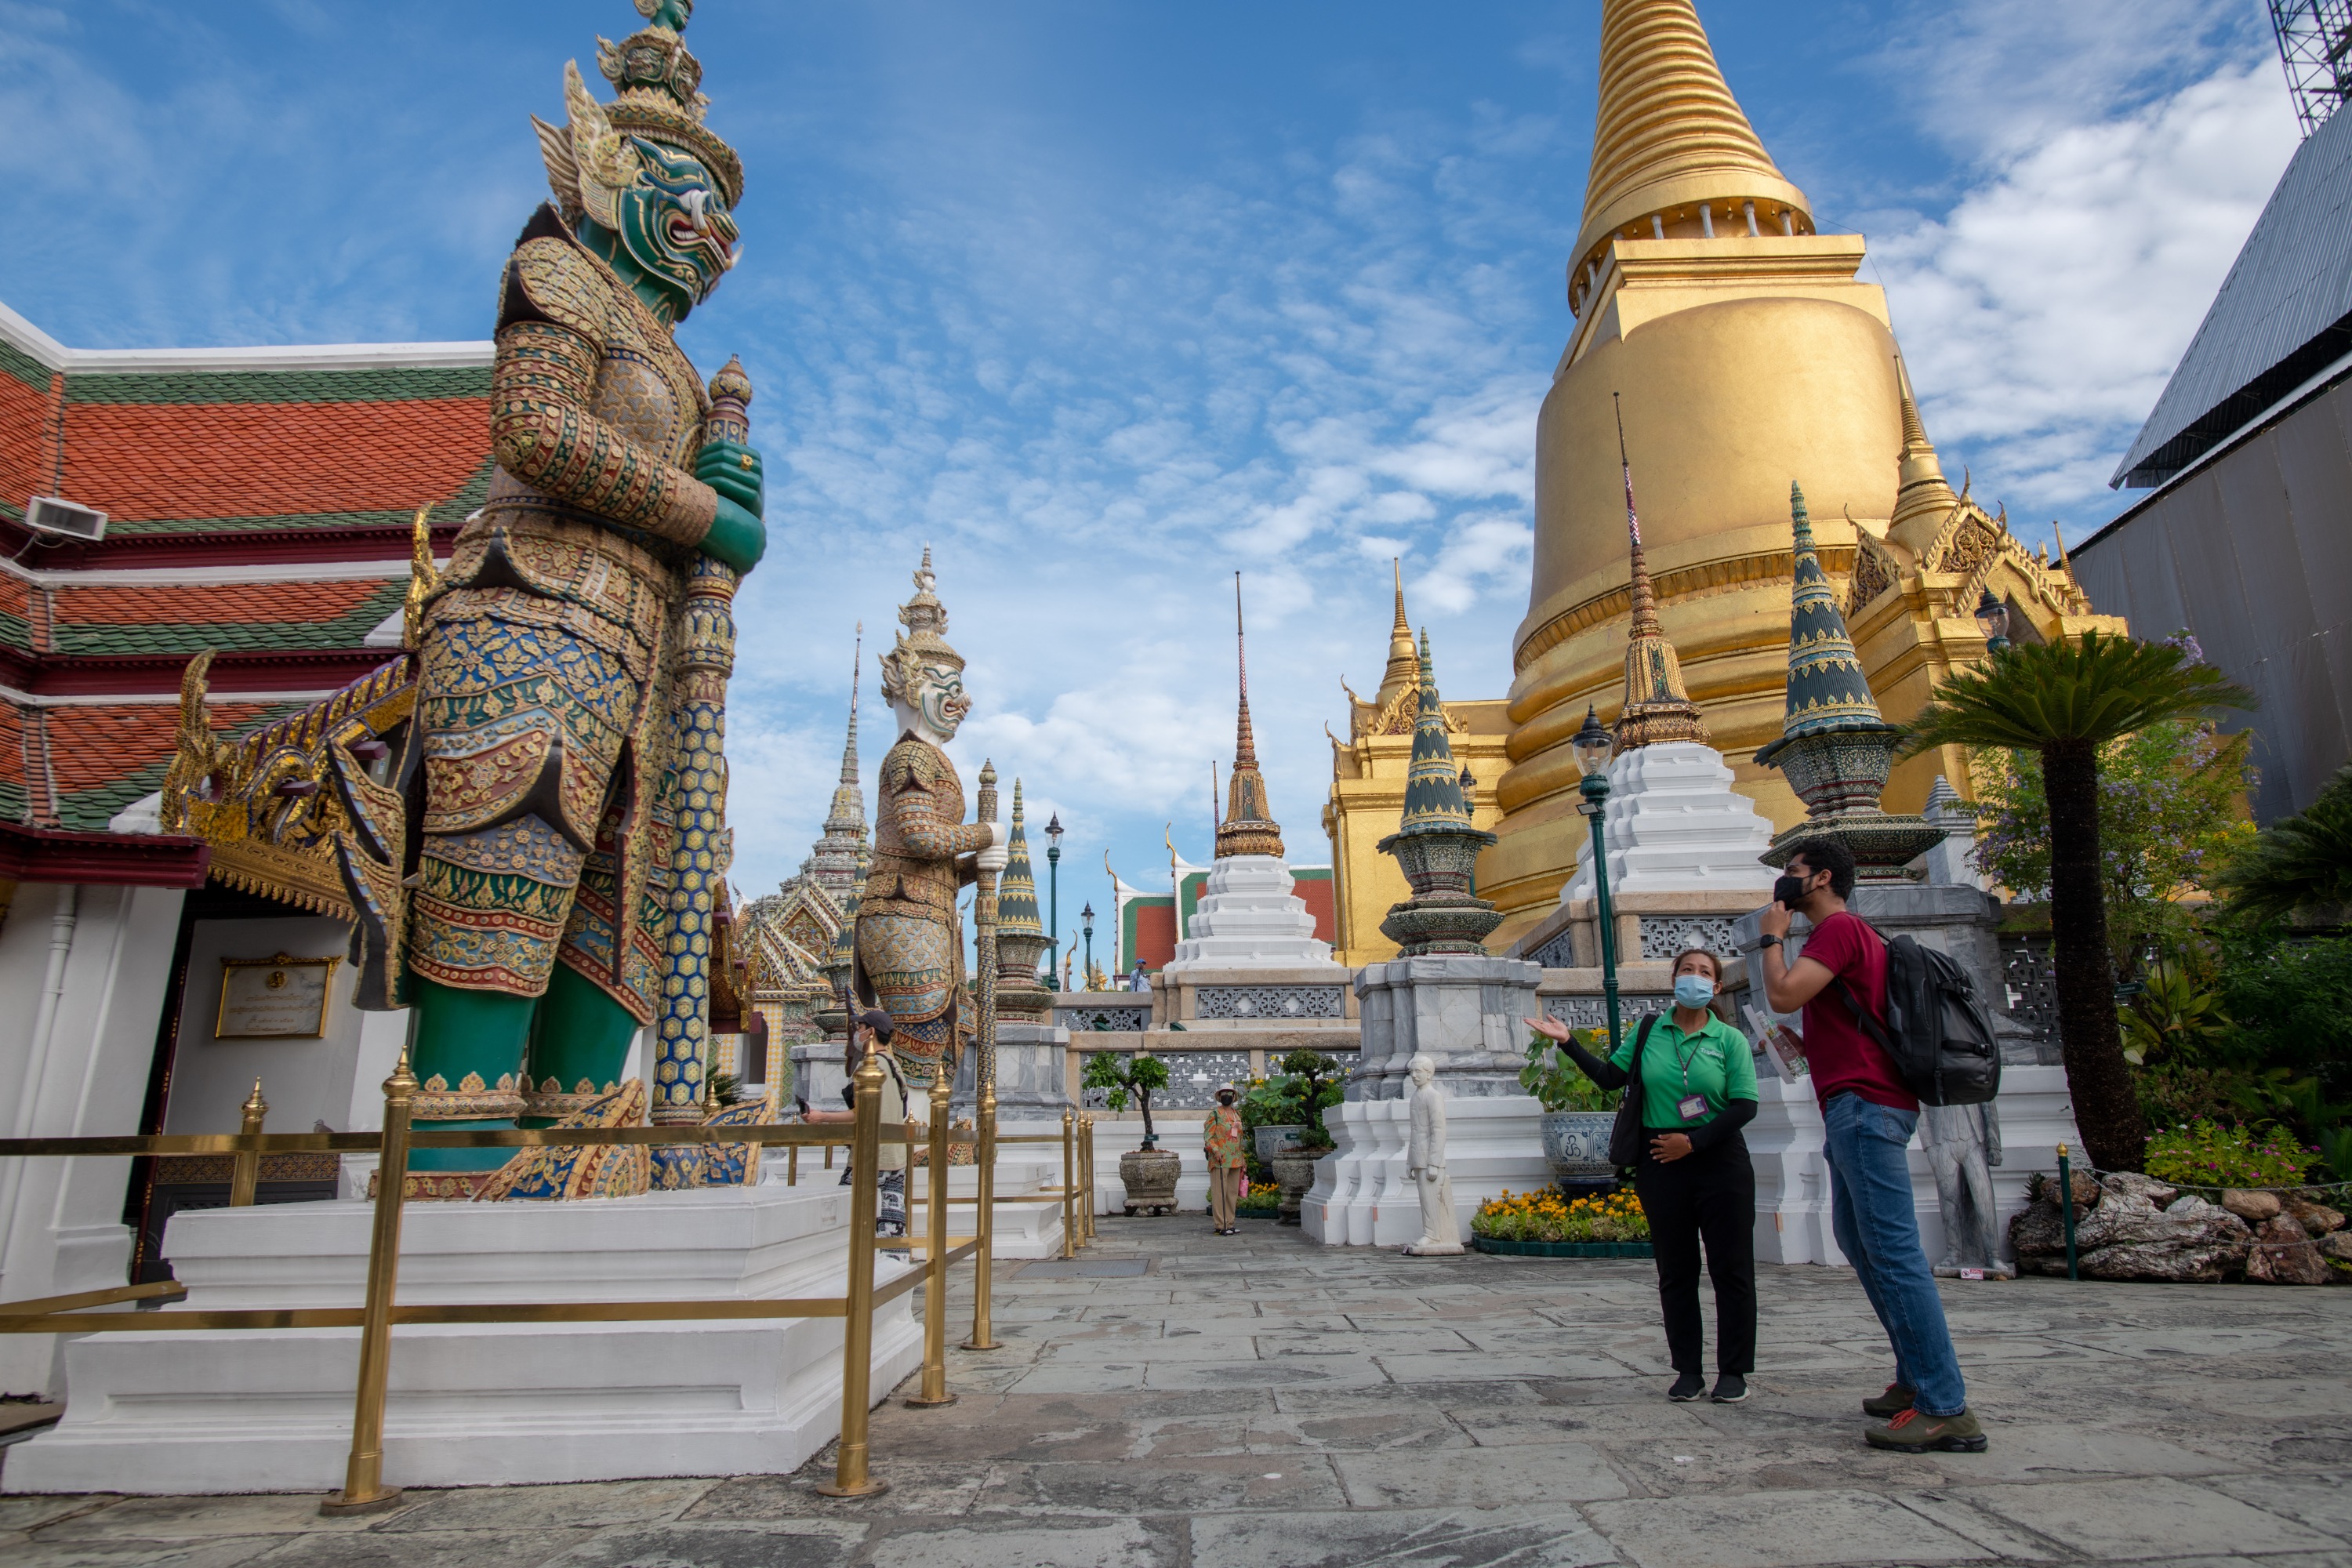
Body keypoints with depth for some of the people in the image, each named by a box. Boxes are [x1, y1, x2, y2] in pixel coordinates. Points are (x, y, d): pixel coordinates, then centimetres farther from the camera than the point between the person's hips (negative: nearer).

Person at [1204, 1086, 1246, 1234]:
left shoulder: (1237, 1115, 17)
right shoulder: (1214, 1114, -3)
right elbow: (1208, 1136, -9)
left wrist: (1242, 1158, 20)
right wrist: (1215, 1150, -25)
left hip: (1235, 1161, 7)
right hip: (1220, 1161, -7)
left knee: (1233, 1193, 9)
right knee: (1220, 1193, -6)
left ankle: (1229, 1224, 16)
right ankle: (1221, 1226, -4)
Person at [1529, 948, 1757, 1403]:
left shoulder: (1730, 1039, -2)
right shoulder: (1649, 1030, 5)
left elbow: (1745, 1106, -7)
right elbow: (1611, 1077, 5)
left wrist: (1693, 1142, -14)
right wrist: (1568, 1043, -3)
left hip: (1720, 1161, -2)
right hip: (1661, 1162, 2)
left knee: (1731, 1268, 3)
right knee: (1675, 1271, 7)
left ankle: (1733, 1371, 14)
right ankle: (1688, 1370, 16)